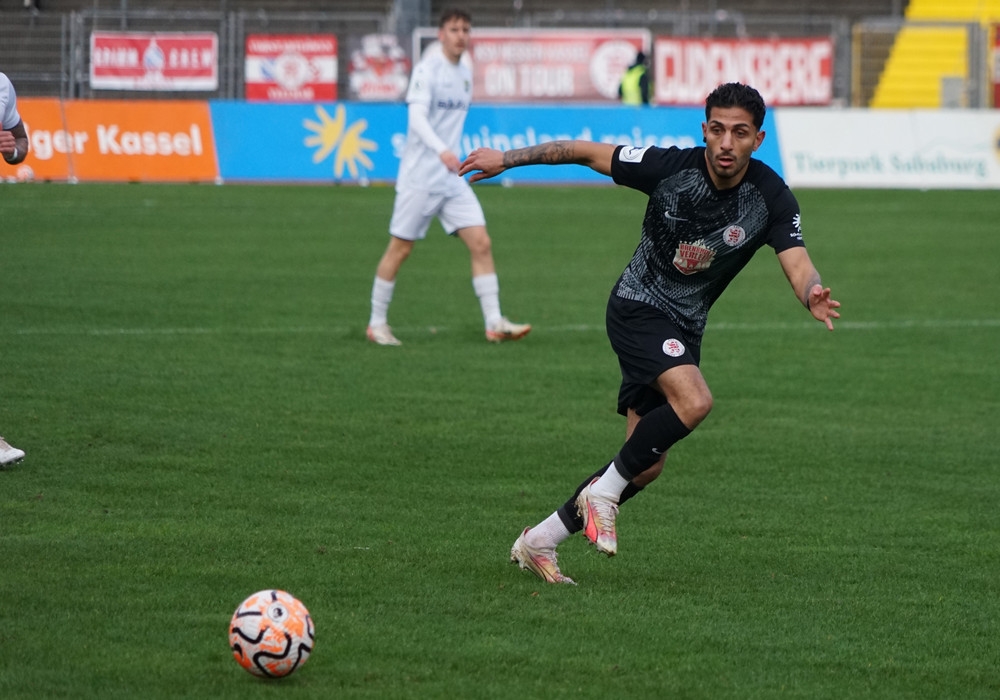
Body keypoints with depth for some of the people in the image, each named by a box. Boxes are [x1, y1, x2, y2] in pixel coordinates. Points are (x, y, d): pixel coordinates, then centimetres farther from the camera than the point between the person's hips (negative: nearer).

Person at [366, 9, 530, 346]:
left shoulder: (465, 73, 11)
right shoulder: (427, 69, -12)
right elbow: (417, 117, -26)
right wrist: (442, 151, -40)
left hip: (452, 178, 7)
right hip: (419, 176, -7)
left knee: (481, 243, -4)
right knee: (400, 248, 1)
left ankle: (494, 323, -4)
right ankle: (377, 324, 14)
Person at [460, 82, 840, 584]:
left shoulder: (772, 199, -14)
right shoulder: (670, 167, -19)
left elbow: (798, 265, -24)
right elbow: (587, 152, -8)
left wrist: (813, 296, -47)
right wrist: (507, 159, -7)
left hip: (684, 329, 5)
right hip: (638, 307, -5)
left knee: (647, 465, 3)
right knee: (693, 400, -31)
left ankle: (537, 542, 18)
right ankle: (604, 490, -11)